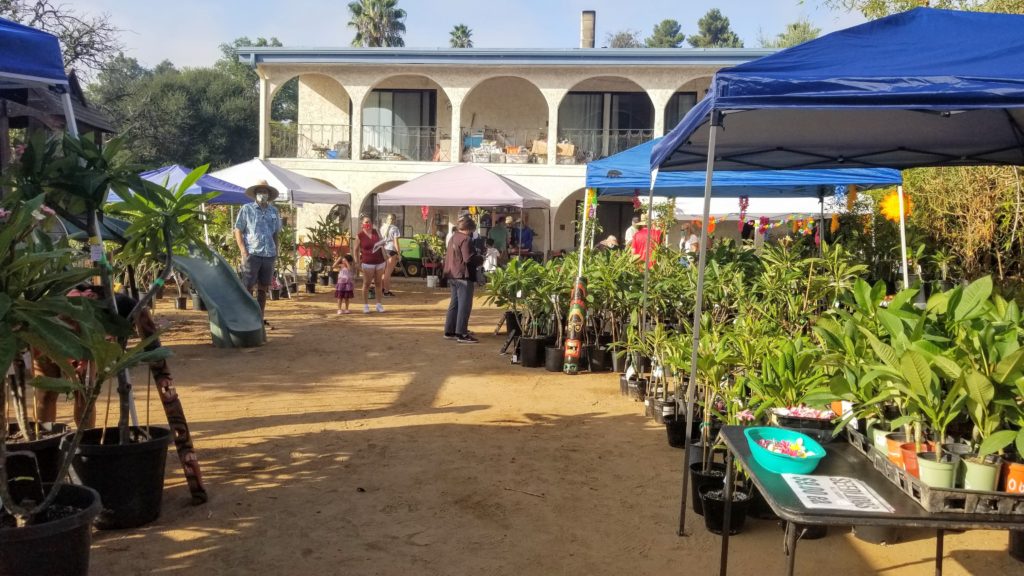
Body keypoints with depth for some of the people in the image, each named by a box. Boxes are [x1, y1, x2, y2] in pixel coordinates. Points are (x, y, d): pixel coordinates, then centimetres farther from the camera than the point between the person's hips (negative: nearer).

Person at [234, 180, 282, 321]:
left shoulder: (273, 211, 13)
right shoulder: (246, 209, 1)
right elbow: (238, 231, -1)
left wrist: (276, 251, 11)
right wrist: (244, 252, -9)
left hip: (269, 255, 4)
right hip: (252, 254, -4)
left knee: (263, 288, 10)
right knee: (247, 287, -3)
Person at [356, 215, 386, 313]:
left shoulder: (377, 232, 4)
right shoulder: (360, 235, -6)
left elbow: (382, 245, 10)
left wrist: (385, 257, 6)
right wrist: (358, 262, -5)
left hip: (379, 262, 3)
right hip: (367, 263, -3)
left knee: (378, 283, 9)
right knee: (366, 284, 2)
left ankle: (379, 304, 17)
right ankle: (365, 305, 10)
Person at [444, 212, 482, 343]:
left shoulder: (453, 237, 14)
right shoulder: (465, 239, -15)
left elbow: (448, 256, 20)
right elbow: (468, 258, -21)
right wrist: (480, 258, -5)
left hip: (453, 275, 10)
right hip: (463, 276, -9)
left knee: (454, 303, 16)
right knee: (464, 305, -5)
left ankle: (449, 331, 21)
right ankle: (461, 334, -5)